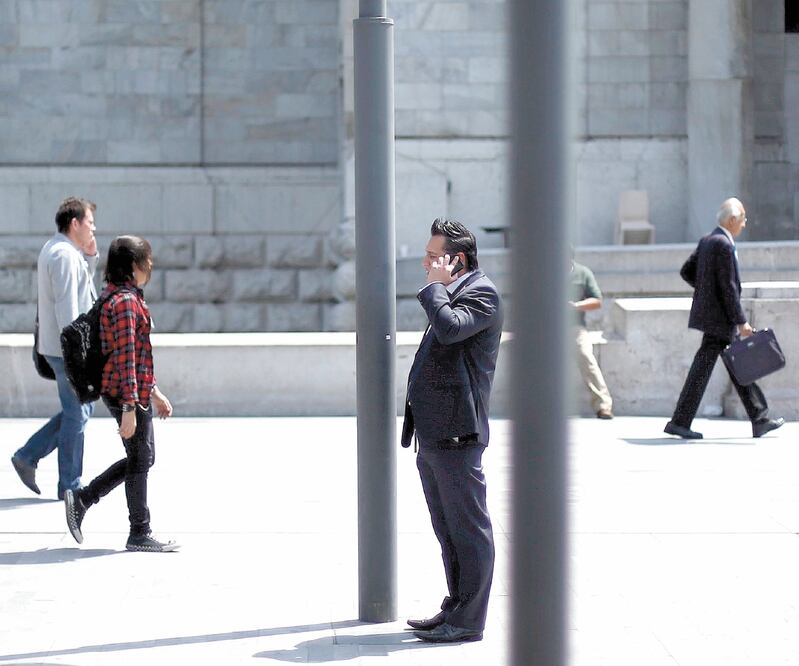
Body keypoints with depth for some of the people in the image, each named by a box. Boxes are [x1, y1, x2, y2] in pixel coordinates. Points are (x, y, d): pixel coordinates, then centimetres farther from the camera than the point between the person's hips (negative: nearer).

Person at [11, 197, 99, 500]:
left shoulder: (54, 249, 15)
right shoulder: (65, 254, -17)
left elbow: (82, 288, 27)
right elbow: (67, 309, -22)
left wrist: (90, 256, 13)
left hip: (61, 348, 10)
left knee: (81, 410, 17)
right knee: (76, 415, -1)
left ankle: (28, 456, 17)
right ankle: (70, 486, 7)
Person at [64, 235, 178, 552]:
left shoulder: (116, 297, 15)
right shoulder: (125, 302, -18)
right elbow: (125, 359, -22)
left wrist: (154, 392, 25)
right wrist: (130, 409, -24)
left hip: (137, 391, 10)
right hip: (127, 394, -10)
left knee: (142, 458, 16)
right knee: (140, 461, 0)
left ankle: (81, 499, 17)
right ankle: (139, 535, 9)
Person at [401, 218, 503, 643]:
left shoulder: (481, 293, -10)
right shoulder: (451, 294, 20)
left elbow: (451, 328, -28)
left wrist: (435, 286, -15)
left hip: (456, 434, -10)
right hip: (433, 434, 10)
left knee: (468, 529, -3)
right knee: (448, 530, 16)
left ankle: (468, 621, 1)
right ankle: (456, 609, 24)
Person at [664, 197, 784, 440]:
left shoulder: (706, 241, 11)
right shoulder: (724, 245, -18)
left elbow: (686, 272, 17)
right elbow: (728, 287, -20)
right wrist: (741, 322, -17)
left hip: (710, 313, 10)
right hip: (718, 317, -10)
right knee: (702, 369, -5)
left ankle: (759, 420, 18)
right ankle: (679, 422, -1)